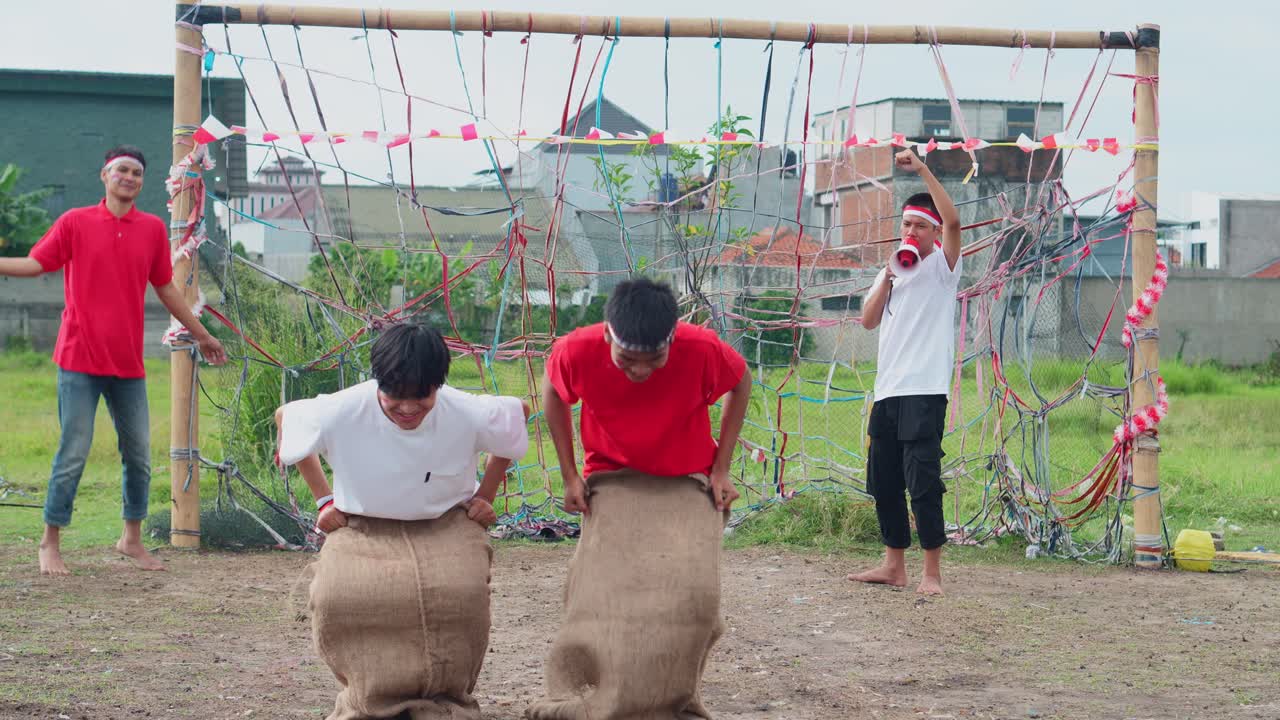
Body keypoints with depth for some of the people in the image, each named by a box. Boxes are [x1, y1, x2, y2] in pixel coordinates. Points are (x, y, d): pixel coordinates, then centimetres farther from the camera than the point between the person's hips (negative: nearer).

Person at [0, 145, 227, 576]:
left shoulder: (153, 229, 7)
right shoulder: (75, 222, -1)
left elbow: (165, 287, 17)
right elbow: (35, 263, -1)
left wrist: (200, 334, 22)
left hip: (128, 363, 4)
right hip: (80, 361, -4)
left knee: (139, 455, 9)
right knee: (73, 454, -4)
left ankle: (132, 538, 25)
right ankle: (50, 544, 8)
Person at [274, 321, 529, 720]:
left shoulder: (468, 414, -20)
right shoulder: (341, 413, -21)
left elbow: (519, 413, 3)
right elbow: (285, 416, 0)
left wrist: (486, 494, 5)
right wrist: (323, 499, 3)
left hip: (445, 527, 0)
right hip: (364, 533, 1)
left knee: (460, 593, -30)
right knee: (338, 596, -27)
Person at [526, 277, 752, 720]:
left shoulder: (703, 350, -28)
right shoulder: (578, 352, -25)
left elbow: (741, 384, -4)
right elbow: (553, 392, 0)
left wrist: (721, 469, -6)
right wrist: (570, 475, -1)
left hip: (688, 484, -1)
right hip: (613, 483, 1)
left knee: (691, 592, -18)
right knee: (599, 593, -14)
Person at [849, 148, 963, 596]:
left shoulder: (942, 265, 1)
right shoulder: (890, 272, 20)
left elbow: (953, 221, -18)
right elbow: (868, 321, 11)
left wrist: (923, 170, -19)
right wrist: (888, 277, -1)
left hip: (924, 391, -7)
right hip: (887, 391, 7)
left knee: (922, 480, -12)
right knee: (883, 482, 10)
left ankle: (932, 572, -9)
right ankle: (894, 565, 20)